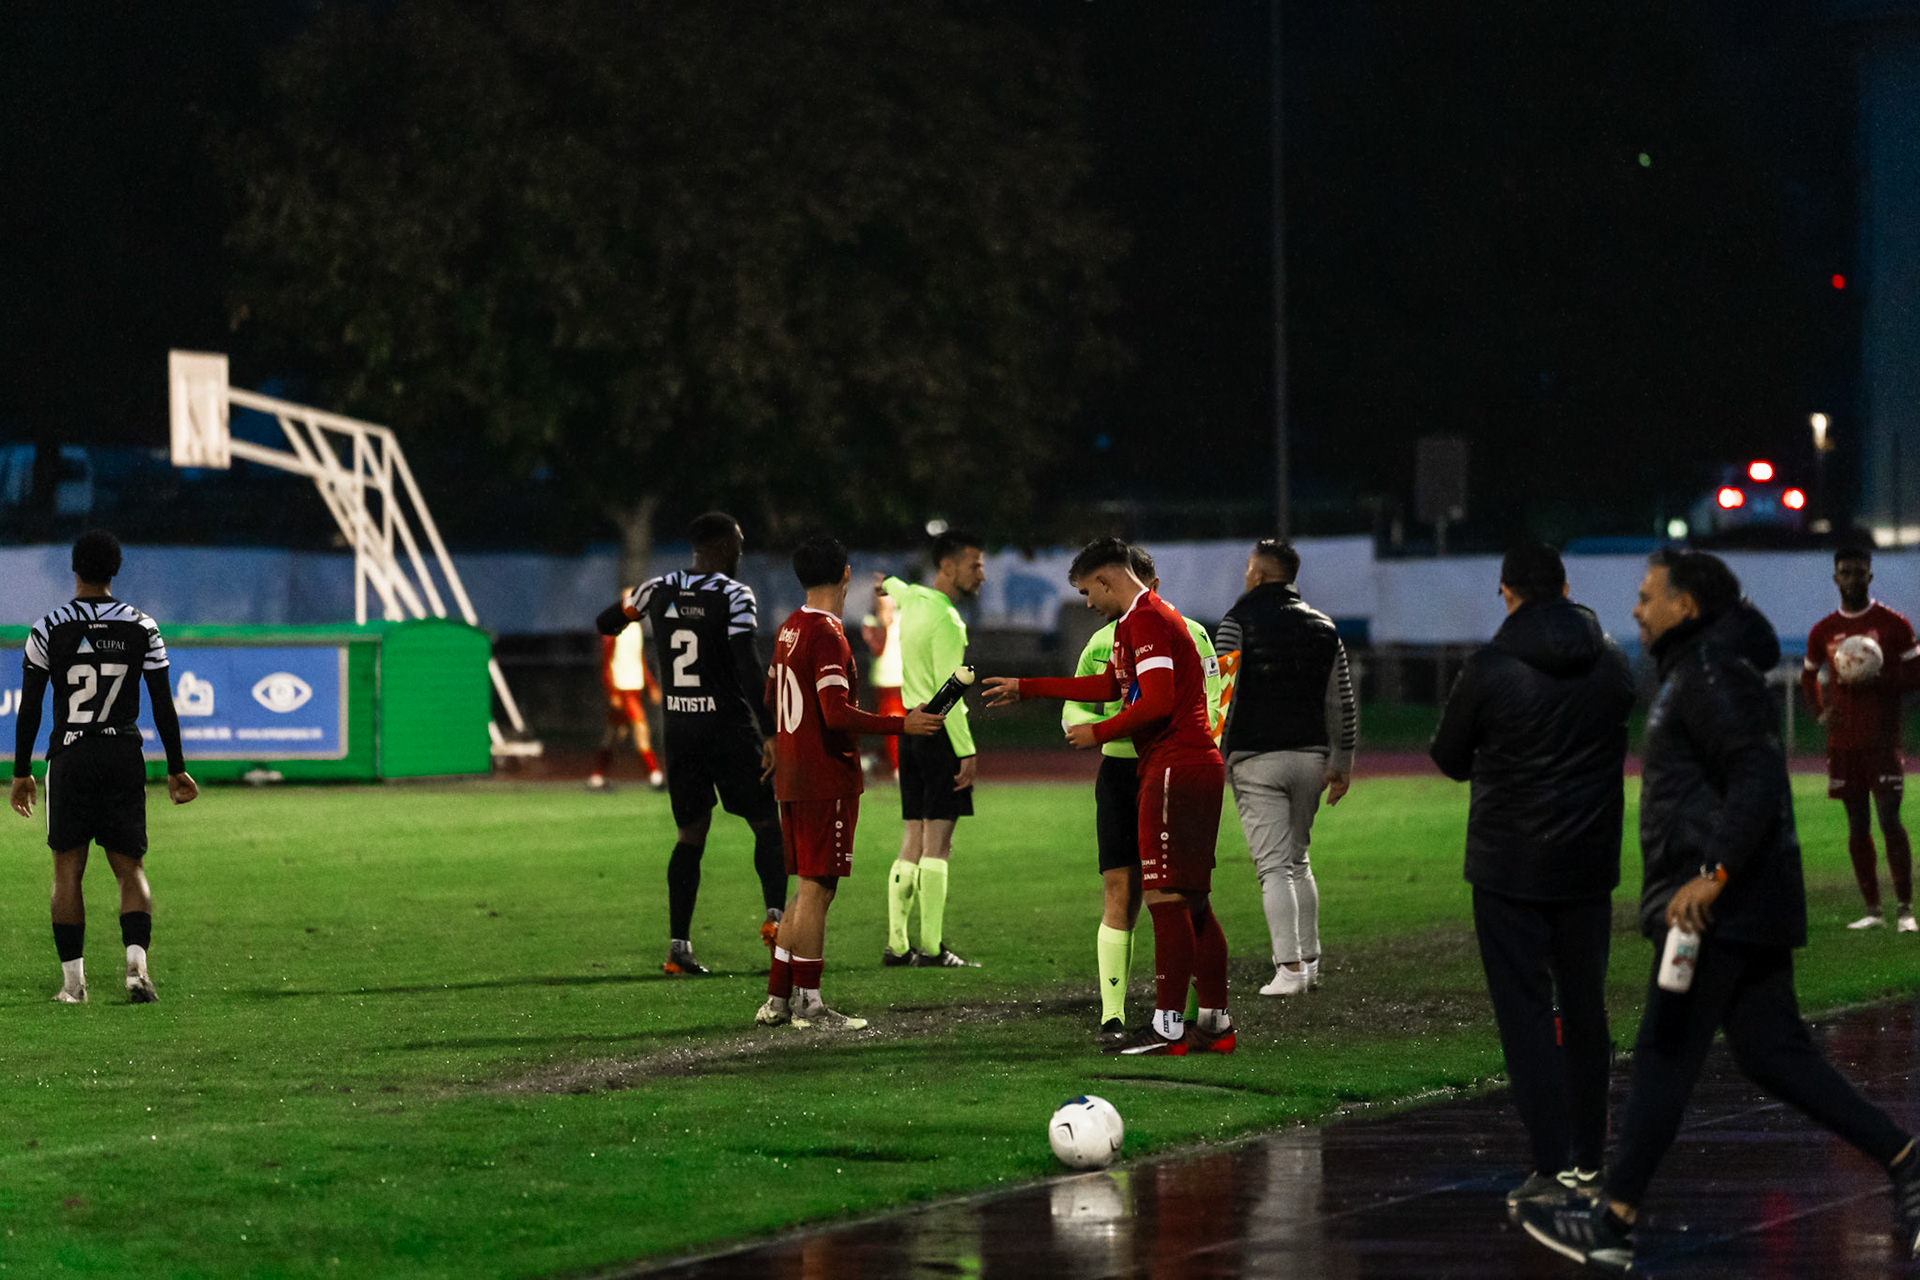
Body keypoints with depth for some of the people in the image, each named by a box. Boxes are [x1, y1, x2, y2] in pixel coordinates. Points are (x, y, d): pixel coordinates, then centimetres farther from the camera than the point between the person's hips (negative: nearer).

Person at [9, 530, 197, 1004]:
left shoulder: (48, 629, -5)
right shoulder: (142, 627, -1)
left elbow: (29, 708, -2)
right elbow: (163, 705, 1)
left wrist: (21, 773, 7)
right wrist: (176, 769, 9)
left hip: (69, 757, -1)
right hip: (125, 755, 1)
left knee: (67, 868, 5)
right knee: (130, 866, 6)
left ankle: (73, 978, 2)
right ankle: (136, 960, -16)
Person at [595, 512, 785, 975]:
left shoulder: (659, 591, 4)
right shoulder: (734, 596, -11)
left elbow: (605, 623, 20)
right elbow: (748, 668, -20)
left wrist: (629, 604, 41)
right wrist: (769, 733, -20)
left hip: (678, 728, 5)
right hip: (728, 725, -5)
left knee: (690, 835, 10)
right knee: (766, 824, 6)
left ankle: (678, 946, 3)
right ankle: (775, 912, -15)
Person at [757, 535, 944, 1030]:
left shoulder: (789, 630, 12)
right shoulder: (827, 635, -16)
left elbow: (771, 700, 22)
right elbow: (838, 714, -23)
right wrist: (902, 725, -18)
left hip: (791, 779, 9)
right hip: (827, 781, -9)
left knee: (809, 890, 14)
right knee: (816, 890, -4)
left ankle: (777, 999, 14)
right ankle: (808, 1003, -1)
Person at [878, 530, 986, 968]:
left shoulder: (912, 601, 13)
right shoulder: (946, 619, -15)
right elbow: (948, 691, -20)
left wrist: (889, 584, 64)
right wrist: (966, 751, -22)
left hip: (910, 731, 9)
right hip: (940, 732, -9)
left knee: (913, 844, 10)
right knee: (937, 845, -8)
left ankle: (896, 944, 9)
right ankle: (931, 948, -11)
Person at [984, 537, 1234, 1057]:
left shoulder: (1146, 620, -12)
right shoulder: (1143, 618, 22)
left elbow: (1157, 702, -22)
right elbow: (1108, 685, 32)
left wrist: (1098, 733, -9)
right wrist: (1024, 688, 35)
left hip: (1174, 769, -11)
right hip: (1197, 766, 11)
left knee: (1165, 897, -10)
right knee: (1190, 900, 11)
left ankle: (1168, 1025, -12)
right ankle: (1215, 1021, 13)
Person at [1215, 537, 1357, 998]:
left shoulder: (1239, 622, -5)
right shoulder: (1322, 627, 10)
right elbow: (1343, 703, 10)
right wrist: (1342, 762, 15)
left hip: (1257, 758, -5)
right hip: (1310, 755, 5)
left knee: (1274, 865, -6)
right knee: (1298, 859, 19)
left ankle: (1290, 968, -15)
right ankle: (1310, 961, 19)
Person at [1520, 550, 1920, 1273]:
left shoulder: (1714, 675, -13)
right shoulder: (1693, 672, 20)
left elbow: (1758, 779, -23)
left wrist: (1712, 874, -27)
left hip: (1723, 906, -11)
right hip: (1744, 906, 11)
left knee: (1665, 1056, -6)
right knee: (1773, 1056, 10)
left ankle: (1612, 1226, -3)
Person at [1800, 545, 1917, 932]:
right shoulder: (1823, 631, 9)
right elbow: (1808, 677, 23)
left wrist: (1877, 680, -17)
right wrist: (1820, 712, 5)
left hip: (1882, 738, -4)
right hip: (1843, 739, 4)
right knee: (1857, 824, 5)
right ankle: (1873, 910, 9)